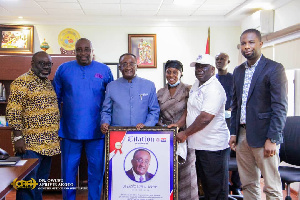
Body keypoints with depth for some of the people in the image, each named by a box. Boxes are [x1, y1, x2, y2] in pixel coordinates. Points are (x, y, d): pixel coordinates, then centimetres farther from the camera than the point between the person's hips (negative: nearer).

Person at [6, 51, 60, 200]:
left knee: (42, 181, 15)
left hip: (48, 144, 8)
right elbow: (13, 112, -15)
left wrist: (56, 137, 20)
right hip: (30, 143, -8)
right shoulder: (23, 82, -10)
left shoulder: (48, 83, 15)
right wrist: (18, 137, -20)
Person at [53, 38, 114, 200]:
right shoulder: (63, 69, 4)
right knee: (68, 170, 10)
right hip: (69, 130, 0)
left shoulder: (104, 70, 3)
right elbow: (55, 98, 10)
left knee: (96, 169, 10)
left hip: (96, 131, 0)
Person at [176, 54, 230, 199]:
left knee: (216, 188, 2)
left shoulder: (214, 89, -19)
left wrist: (185, 134, -16)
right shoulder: (196, 84, 11)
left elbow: (205, 118, -25)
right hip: (198, 144, 9)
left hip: (213, 146, -9)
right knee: (205, 183, 20)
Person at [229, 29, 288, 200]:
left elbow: (280, 107, -12)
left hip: (263, 135, -6)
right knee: (248, 185, 13)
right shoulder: (238, 71, 14)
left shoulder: (274, 69, -7)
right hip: (242, 135, 6)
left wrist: (272, 139, -16)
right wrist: (234, 132, 12)